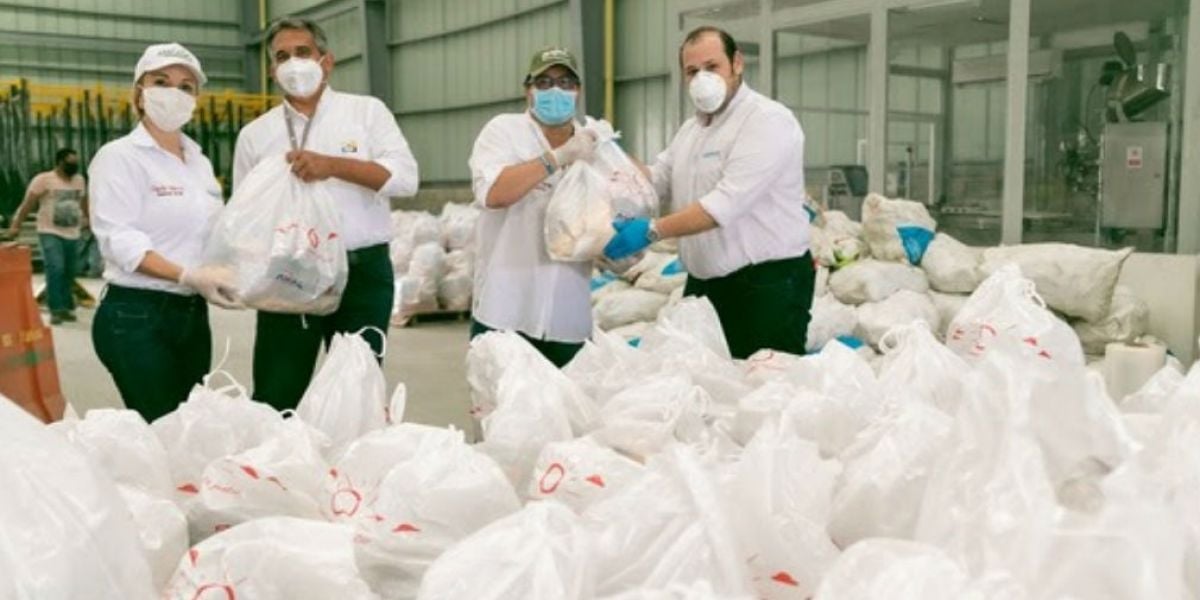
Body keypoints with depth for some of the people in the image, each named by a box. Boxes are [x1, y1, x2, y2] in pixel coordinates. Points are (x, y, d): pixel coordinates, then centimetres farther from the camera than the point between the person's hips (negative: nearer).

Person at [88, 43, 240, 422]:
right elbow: (120, 240, -16)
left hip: (192, 315, 7)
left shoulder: (200, 162, 15)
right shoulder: (119, 157, -6)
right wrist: (188, 277, -27)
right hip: (136, 317, -7)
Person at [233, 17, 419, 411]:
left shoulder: (367, 111, 5)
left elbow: (405, 177, -8)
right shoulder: (255, 134, 11)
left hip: (363, 272, -1)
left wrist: (333, 166, -19)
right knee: (274, 400, 3)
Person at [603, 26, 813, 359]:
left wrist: (652, 231, -28)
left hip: (766, 283, -8)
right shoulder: (691, 129, 15)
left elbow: (727, 203, -25)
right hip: (703, 283, 8)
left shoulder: (768, 120, -14)